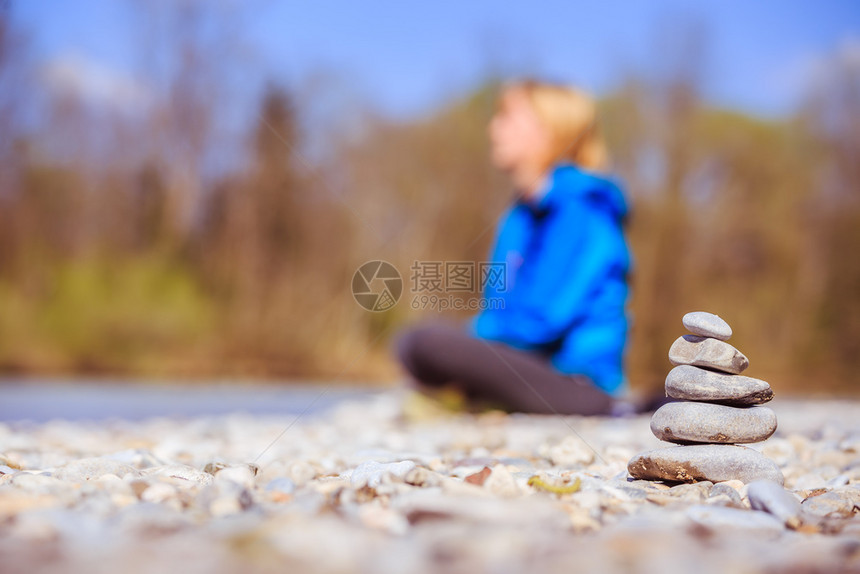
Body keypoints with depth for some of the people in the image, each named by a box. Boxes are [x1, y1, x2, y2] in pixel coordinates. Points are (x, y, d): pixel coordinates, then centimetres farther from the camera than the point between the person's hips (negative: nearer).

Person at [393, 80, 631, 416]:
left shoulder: (580, 208, -12)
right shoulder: (520, 217, 15)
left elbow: (546, 317, -19)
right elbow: (499, 308, 16)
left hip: (582, 384, -9)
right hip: (534, 363, 9)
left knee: (432, 341, -27)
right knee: (408, 343, 13)